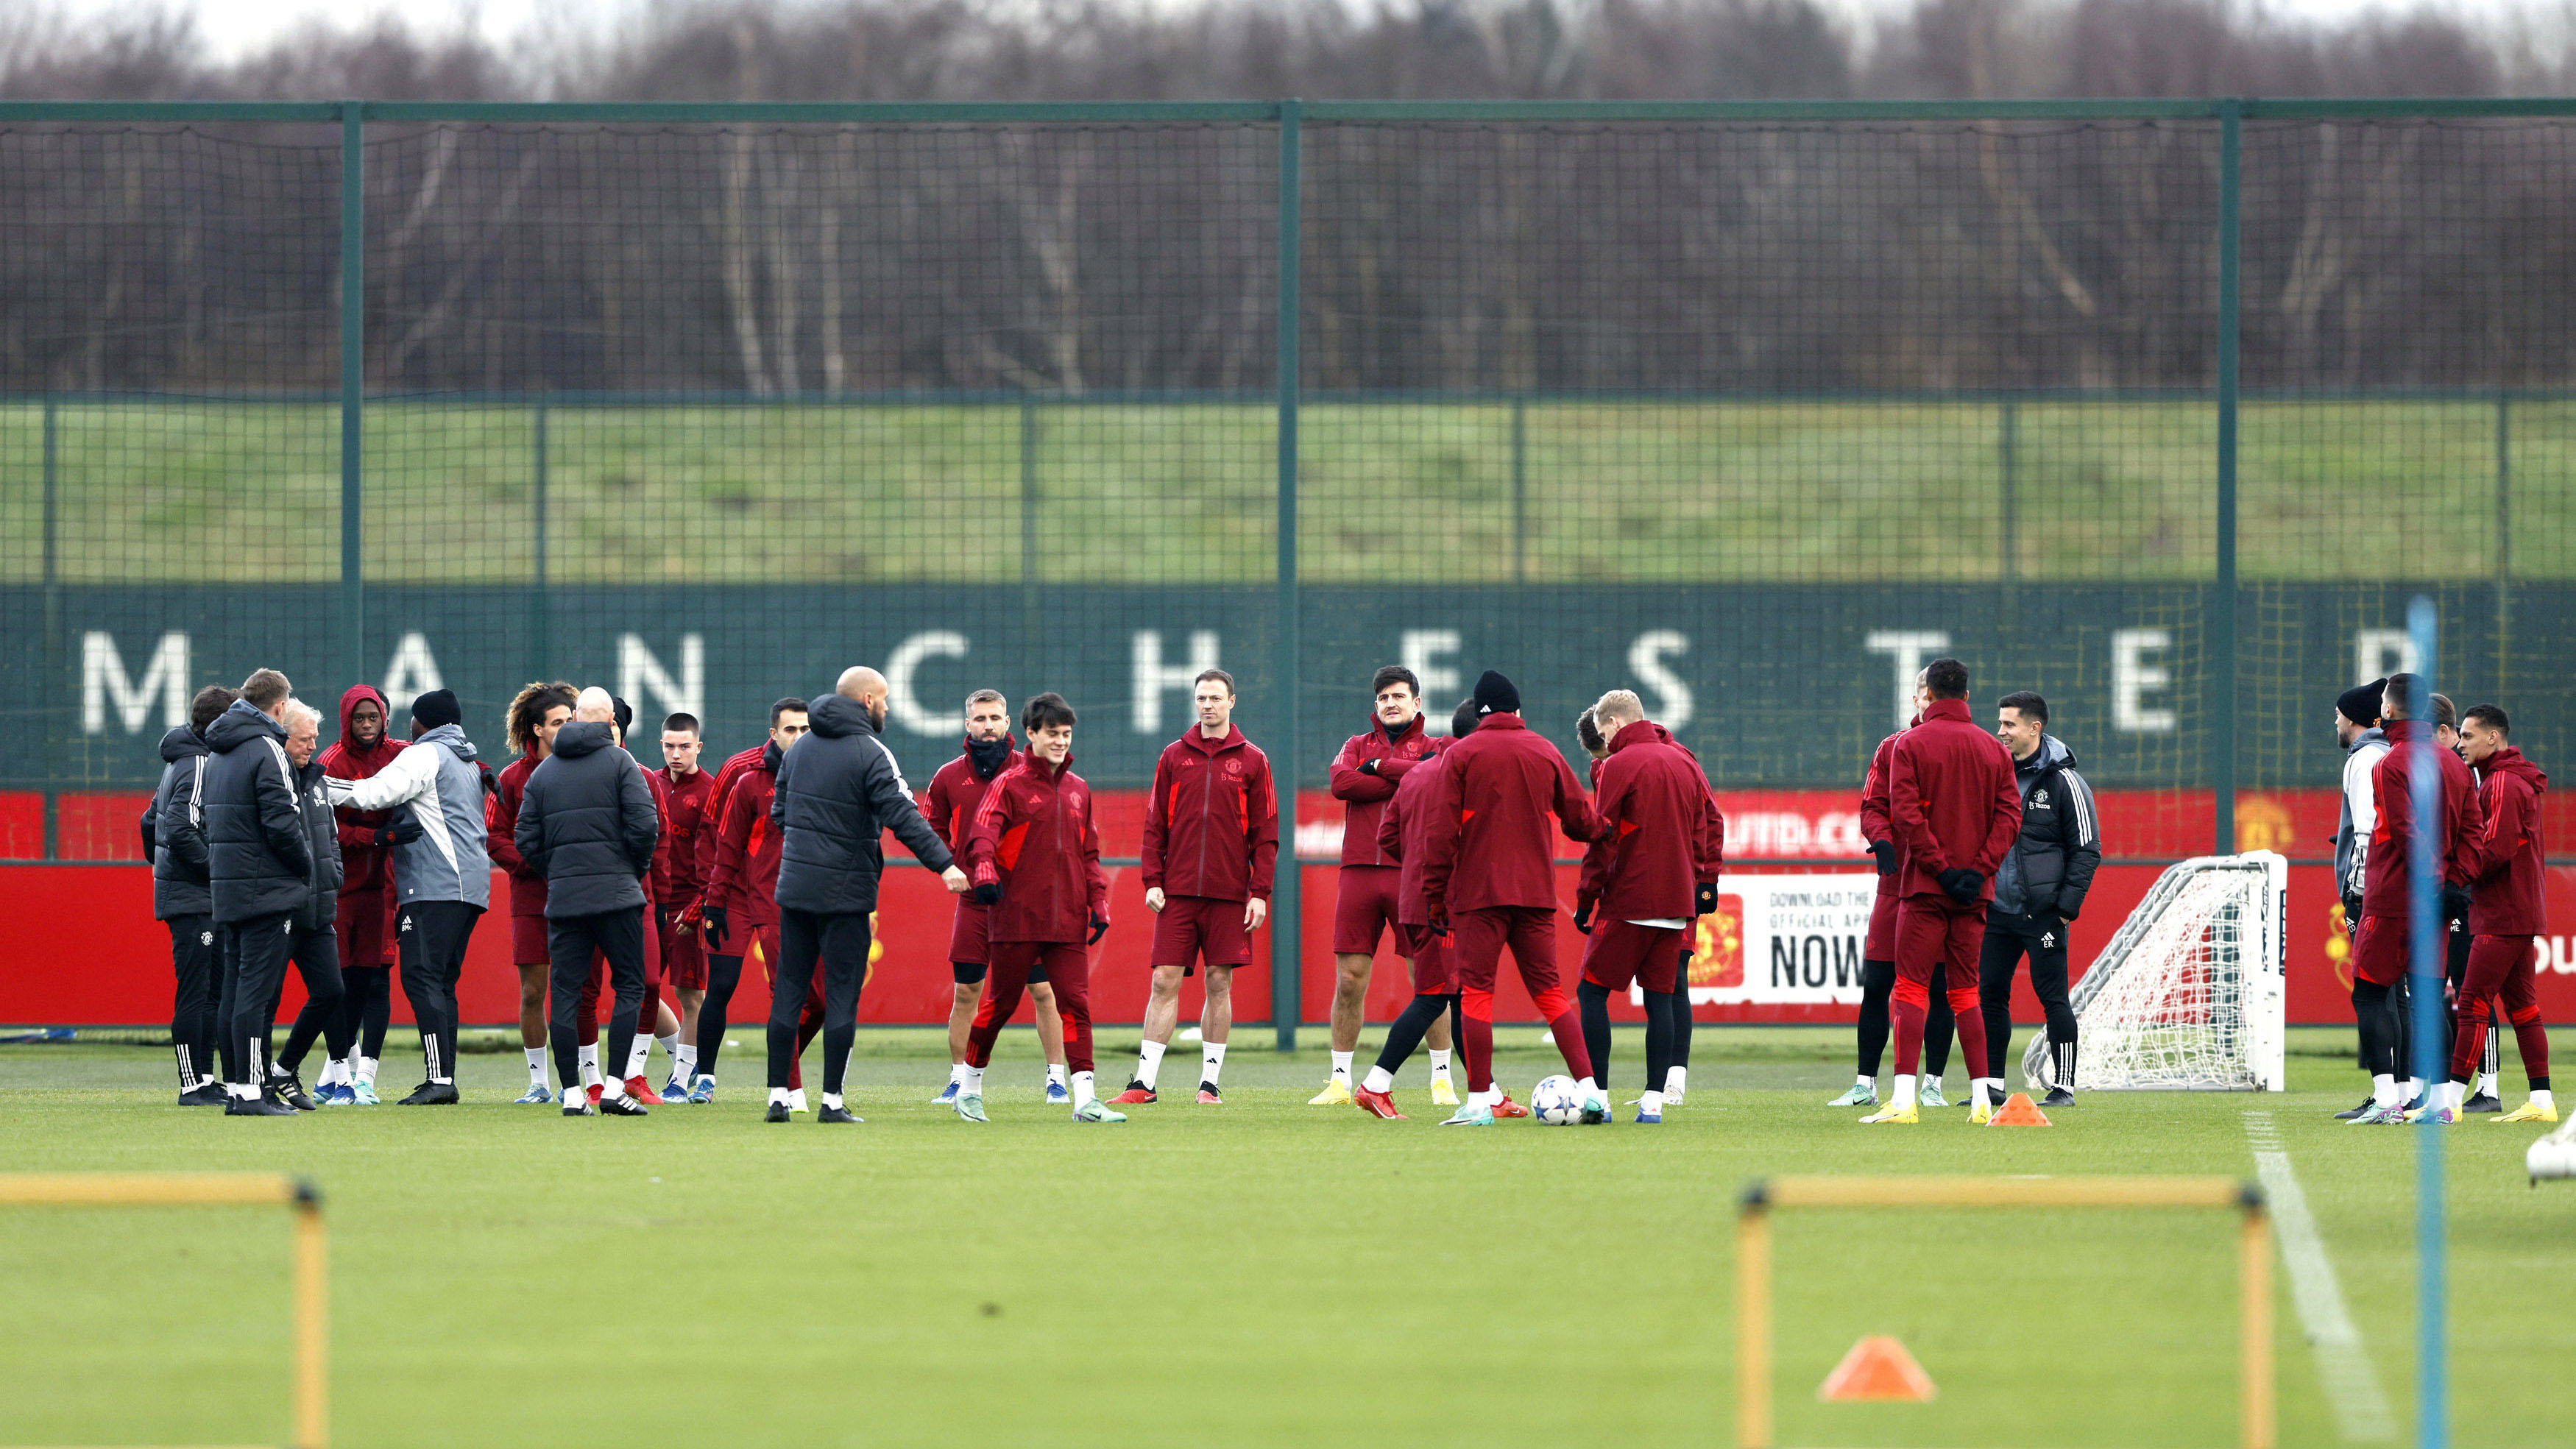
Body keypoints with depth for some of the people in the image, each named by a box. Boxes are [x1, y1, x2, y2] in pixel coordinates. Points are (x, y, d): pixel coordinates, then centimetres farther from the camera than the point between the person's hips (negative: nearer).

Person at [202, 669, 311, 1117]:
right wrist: (305, 866, -4)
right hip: (267, 890, -8)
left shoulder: (219, 755, 16)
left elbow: (208, 825, 18)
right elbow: (282, 824, -18)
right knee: (256, 990, -9)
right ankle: (251, 1091, -12)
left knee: (235, 991, 10)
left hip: (226, 890, 8)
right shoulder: (267, 751, -11)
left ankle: (236, 1087, 12)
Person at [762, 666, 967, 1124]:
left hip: (794, 885, 6)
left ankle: (778, 1095, 7)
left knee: (789, 990, 9)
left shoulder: (799, 751, 11)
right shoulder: (871, 754, -9)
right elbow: (903, 817, -18)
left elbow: (779, 814, 16)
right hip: (845, 892, -6)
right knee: (842, 993, -1)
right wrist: (944, 864, -19)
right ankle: (832, 1101, -2)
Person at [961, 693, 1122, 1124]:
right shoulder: (1009, 784, -1)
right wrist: (984, 873, -35)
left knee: (1075, 1002, -6)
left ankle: (1086, 1100, -10)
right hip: (1017, 918, -4)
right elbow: (982, 832, -16)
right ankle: (970, 1089, 19)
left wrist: (1098, 903, 11)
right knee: (1002, 1003, 3)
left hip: (1068, 921, 4)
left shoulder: (1078, 789, 16)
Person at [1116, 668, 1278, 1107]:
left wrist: (1260, 893, -4)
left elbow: (1265, 833, 3)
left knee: (1219, 984, 2)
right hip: (1177, 891, 1)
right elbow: (1155, 824, 9)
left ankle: (1211, 1082, 8)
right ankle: (1145, 1080, -3)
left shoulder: (1252, 761, 5)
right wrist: (1152, 881, -1)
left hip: (1229, 895, -1)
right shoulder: (1174, 756, 9)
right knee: (1164, 983, -4)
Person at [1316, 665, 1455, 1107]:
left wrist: (1382, 766, -6)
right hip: (1358, 872, 2)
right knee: (1349, 980, 0)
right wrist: (1408, 779, -7)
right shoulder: (1358, 746, 17)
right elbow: (1341, 783, -4)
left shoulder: (1433, 748, 11)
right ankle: (1340, 1082, 7)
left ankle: (1442, 1080, 6)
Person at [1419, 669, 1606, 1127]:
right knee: (1548, 990, 8)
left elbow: (1442, 829, -5)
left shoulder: (1461, 754, -1)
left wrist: (1434, 895, -1)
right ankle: (1589, 1087, -3)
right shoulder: (1546, 753, 8)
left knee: (1476, 991, -2)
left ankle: (1479, 1102, -7)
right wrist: (1600, 829, 35)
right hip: (1536, 892, 3)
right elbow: (1580, 820, 11)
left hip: (1478, 891, -3)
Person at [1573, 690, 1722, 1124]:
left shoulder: (1618, 766, -9)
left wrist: (1585, 900, -6)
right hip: (1676, 903, 6)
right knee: (1660, 996, 7)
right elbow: (1710, 824, 14)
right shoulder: (1684, 761, 12)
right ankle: (1654, 1100, 1)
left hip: (1628, 900, -6)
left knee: (1592, 991, 1)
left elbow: (1603, 840, -11)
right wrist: (1706, 881, 16)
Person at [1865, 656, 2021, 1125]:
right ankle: (1982, 1098, 8)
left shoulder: (1910, 745, -3)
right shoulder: (1993, 749, 10)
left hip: (1924, 885, -4)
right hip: (1975, 892, 4)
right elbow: (2010, 815, 2)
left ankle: (1904, 1098, -16)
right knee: (1965, 992, 12)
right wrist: (1979, 869, -5)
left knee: (1911, 989, -5)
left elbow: (1905, 813, -13)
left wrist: (1940, 867, -12)